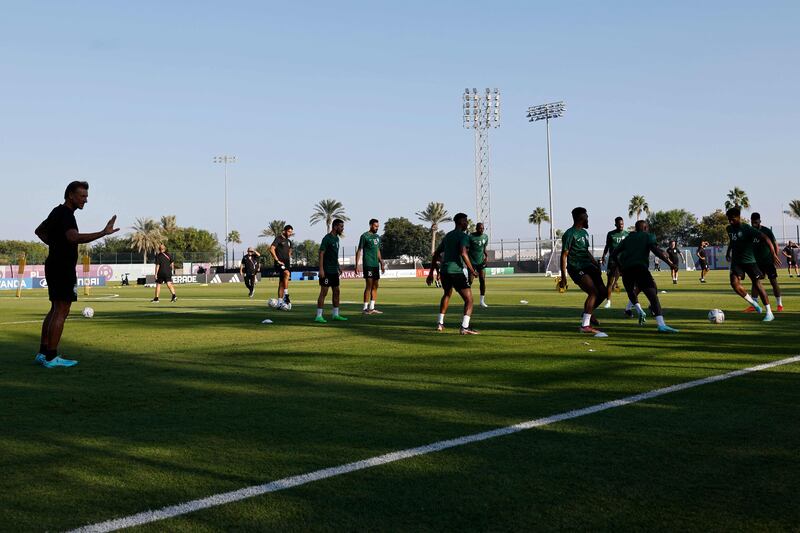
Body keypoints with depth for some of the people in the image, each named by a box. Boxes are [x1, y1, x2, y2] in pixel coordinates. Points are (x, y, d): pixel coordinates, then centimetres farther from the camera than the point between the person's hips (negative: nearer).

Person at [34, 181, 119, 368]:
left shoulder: (57, 212, 14)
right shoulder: (66, 215, -17)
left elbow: (40, 230, 30)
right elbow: (74, 238, -36)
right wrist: (104, 233, -42)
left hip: (53, 266, 10)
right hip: (63, 268, -10)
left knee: (55, 310, 14)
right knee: (61, 312, -6)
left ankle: (43, 353, 17)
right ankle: (51, 357, -4)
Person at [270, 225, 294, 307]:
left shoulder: (288, 241, 18)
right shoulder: (278, 238, -5)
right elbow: (271, 249, -15)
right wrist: (277, 260, -16)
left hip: (287, 263, 8)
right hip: (280, 262, -8)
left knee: (282, 282, 8)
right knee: (287, 274, -32)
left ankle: (280, 302, 10)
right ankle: (286, 295, -30)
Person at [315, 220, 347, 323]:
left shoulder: (336, 238, 14)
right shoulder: (327, 238, -13)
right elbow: (321, 253, -16)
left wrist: (338, 267, 20)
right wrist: (321, 269, -21)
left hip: (334, 271, 9)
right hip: (327, 271, -9)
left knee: (336, 292, 11)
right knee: (323, 292, -7)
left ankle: (336, 314, 18)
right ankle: (319, 316, -4)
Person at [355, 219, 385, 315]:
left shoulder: (378, 237, 16)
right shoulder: (365, 236, -5)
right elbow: (359, 251, -7)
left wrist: (382, 264, 20)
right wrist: (357, 266, -12)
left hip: (376, 265, 8)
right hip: (368, 264, -8)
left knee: (375, 286, 7)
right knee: (369, 286, -9)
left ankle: (372, 308, 12)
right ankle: (366, 308, -5)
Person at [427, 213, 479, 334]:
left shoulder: (448, 236, 20)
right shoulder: (463, 236, -4)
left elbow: (436, 254, 21)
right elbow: (463, 254, -20)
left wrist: (431, 273, 25)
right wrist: (472, 271, -13)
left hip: (444, 270, 8)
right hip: (456, 271, -8)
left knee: (447, 294, 32)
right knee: (469, 299, -6)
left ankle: (440, 324, 31)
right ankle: (464, 327, -23)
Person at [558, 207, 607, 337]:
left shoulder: (584, 233, 17)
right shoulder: (570, 234, -12)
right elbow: (564, 255, -14)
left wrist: (596, 264, 18)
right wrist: (563, 277, -18)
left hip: (587, 266, 9)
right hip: (576, 268, -9)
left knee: (602, 292, 6)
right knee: (593, 292, -20)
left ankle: (588, 312, 30)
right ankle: (585, 326, -19)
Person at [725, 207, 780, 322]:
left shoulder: (748, 229, -15)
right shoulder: (729, 229, 4)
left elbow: (765, 238, -20)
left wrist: (773, 254, -27)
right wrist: (728, 251, 30)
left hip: (749, 261, -4)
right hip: (736, 261, 4)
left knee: (757, 284, -7)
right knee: (734, 283, -17)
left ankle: (769, 312, 2)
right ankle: (752, 302, 4)